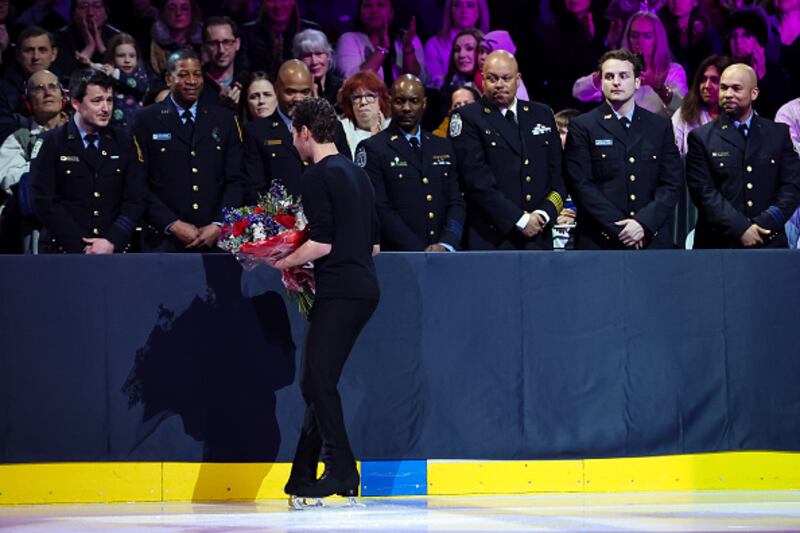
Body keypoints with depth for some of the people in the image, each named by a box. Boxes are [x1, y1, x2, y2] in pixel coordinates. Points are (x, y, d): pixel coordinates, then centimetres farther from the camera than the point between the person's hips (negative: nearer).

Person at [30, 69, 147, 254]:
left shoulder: (123, 144, 9)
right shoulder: (51, 144, -1)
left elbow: (136, 200, 5)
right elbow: (45, 203, -7)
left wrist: (111, 241, -10)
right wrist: (82, 247, -13)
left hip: (114, 250, 2)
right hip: (65, 252, -2)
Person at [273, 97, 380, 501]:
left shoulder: (319, 176, -9)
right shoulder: (356, 173, 18)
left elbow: (321, 243, -17)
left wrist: (282, 263, -2)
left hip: (339, 291, -9)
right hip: (364, 288, 9)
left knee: (318, 380, -7)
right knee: (318, 381, 12)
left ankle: (341, 471, -12)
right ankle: (304, 475, 13)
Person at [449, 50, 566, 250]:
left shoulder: (542, 115, 16)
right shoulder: (467, 119, 0)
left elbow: (557, 175, 14)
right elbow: (477, 181, -9)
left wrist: (545, 213, -4)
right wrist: (519, 220, -12)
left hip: (538, 239, 4)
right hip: (491, 239, -4)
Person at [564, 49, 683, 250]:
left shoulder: (660, 127, 12)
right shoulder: (582, 127, 4)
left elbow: (672, 183, 6)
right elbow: (582, 185, -3)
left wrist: (644, 223, -9)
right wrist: (619, 228, -11)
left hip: (652, 239, 2)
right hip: (601, 243, -2)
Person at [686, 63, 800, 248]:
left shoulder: (779, 134, 6)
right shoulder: (701, 138, 0)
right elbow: (704, 192, -7)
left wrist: (764, 224, -13)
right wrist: (740, 229, -16)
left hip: (769, 241, 2)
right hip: (719, 243, -1)